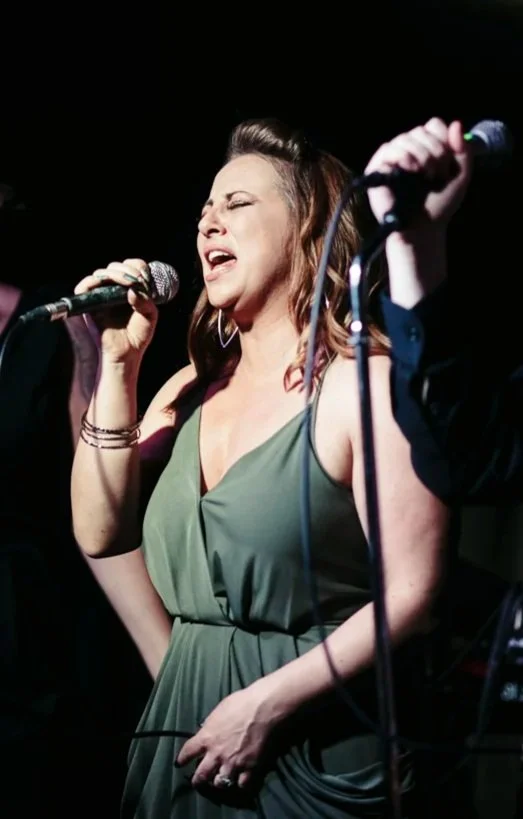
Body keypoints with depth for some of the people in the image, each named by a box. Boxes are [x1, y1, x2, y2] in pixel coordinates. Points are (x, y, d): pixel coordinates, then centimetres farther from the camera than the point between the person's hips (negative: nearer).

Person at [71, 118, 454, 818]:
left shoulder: (366, 384, -11)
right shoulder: (192, 391, 10)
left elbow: (411, 595, -16)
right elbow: (101, 535, 3)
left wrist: (265, 704, -20)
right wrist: (118, 365, -3)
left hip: (319, 756, -6)